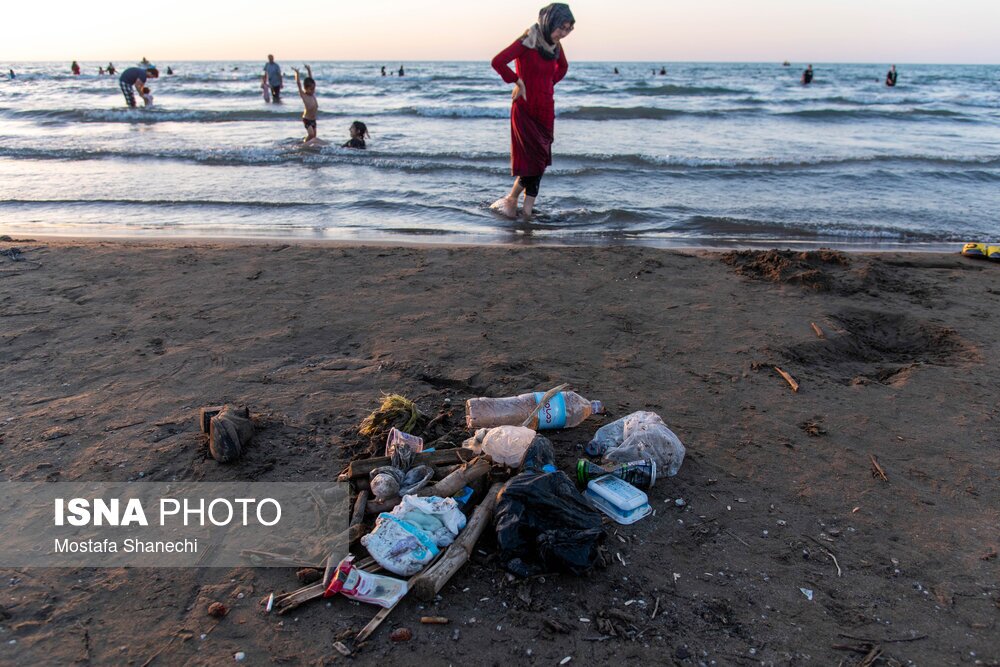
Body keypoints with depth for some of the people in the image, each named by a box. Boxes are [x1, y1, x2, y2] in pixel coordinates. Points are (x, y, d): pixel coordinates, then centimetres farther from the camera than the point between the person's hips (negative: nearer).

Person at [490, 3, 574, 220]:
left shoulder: (554, 44, 6)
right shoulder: (527, 42, -15)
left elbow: (562, 67, 26)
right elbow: (497, 62, -25)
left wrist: (548, 86, 12)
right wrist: (518, 82, -15)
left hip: (546, 110, 7)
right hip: (525, 110, -7)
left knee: (539, 161, 5)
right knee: (535, 159, -7)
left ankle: (528, 211, 11)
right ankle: (511, 201, 11)